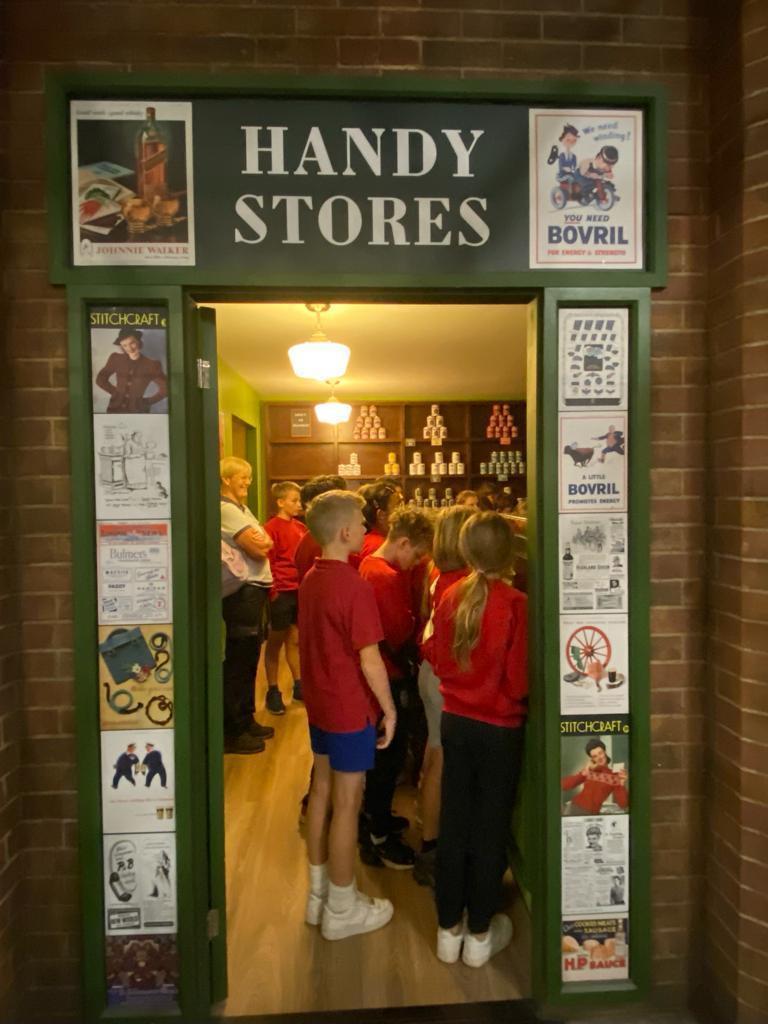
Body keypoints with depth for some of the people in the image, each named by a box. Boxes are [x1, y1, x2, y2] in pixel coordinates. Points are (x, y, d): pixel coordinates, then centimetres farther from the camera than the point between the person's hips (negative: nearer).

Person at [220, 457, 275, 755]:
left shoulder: (242, 508, 17)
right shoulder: (225, 509, -14)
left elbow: (267, 543, 12)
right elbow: (257, 550, -19)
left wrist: (258, 542, -7)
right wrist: (260, 544, 1)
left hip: (255, 588, 10)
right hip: (242, 592, -10)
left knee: (249, 658, 16)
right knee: (238, 660, -2)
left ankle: (246, 720, 29)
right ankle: (233, 732, 9)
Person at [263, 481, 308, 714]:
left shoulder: (300, 527, 9)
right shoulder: (271, 528, -10)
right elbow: (266, 562, -13)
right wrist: (272, 590, -16)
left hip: (300, 591, 6)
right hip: (281, 593, -6)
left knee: (295, 640, 15)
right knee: (275, 642, 7)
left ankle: (298, 685, 27)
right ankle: (273, 691, 18)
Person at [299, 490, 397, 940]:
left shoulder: (310, 579, 3)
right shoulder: (355, 586, -23)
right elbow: (369, 659, -22)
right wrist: (390, 708, -11)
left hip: (319, 703, 8)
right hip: (351, 708, -8)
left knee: (322, 792, 19)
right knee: (347, 803, 6)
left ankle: (319, 894, 36)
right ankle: (341, 910, 24)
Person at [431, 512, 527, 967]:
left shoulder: (450, 597, -7)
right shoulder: (515, 604, -20)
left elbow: (440, 662, 3)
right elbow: (519, 682, -16)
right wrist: (509, 696, 4)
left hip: (455, 721, 4)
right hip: (499, 729, -4)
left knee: (453, 825, 16)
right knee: (490, 830, 13)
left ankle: (448, 929, 31)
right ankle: (480, 934, 29)